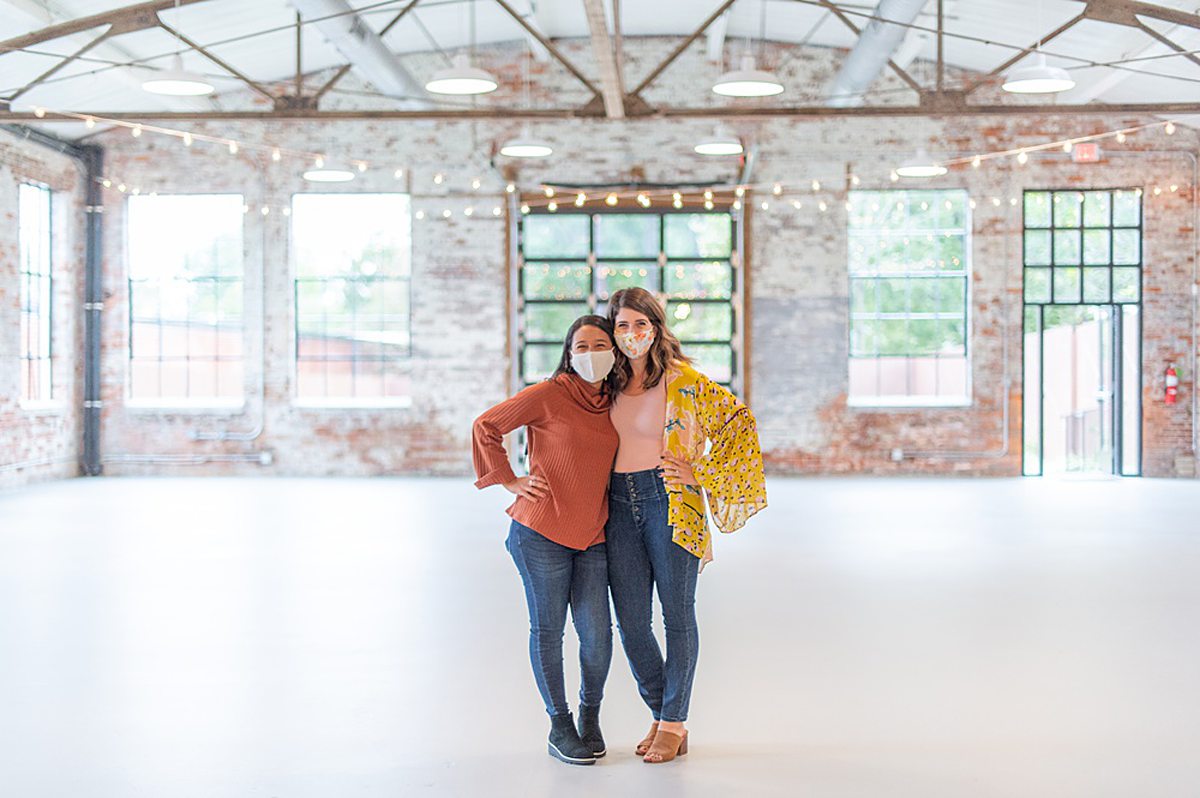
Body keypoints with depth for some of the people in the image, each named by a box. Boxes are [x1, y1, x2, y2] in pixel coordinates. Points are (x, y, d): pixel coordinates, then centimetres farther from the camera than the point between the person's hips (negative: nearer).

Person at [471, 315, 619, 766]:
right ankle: (559, 727, 18)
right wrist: (511, 482, -3)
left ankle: (590, 715, 24)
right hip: (542, 532, -4)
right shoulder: (548, 395, -6)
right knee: (547, 629, 4)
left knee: (597, 634, -1)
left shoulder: (614, 404, 10)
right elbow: (486, 427, 0)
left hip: (592, 538, 4)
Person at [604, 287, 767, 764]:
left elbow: (739, 421, -5)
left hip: (670, 503, -5)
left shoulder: (683, 380, -6)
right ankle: (661, 714, 23)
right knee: (630, 622, 5)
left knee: (677, 615, 3)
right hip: (620, 505, 5)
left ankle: (673, 724, 14)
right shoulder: (611, 384, 10)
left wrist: (701, 474, -8)